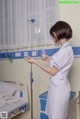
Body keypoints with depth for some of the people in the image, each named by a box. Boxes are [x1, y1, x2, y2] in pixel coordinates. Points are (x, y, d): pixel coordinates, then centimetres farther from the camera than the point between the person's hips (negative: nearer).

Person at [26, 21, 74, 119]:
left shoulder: (64, 50, -22)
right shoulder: (67, 48, 8)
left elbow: (53, 72, -18)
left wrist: (35, 62, -14)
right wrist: (48, 59, 14)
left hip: (58, 88, -9)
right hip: (60, 86, 9)